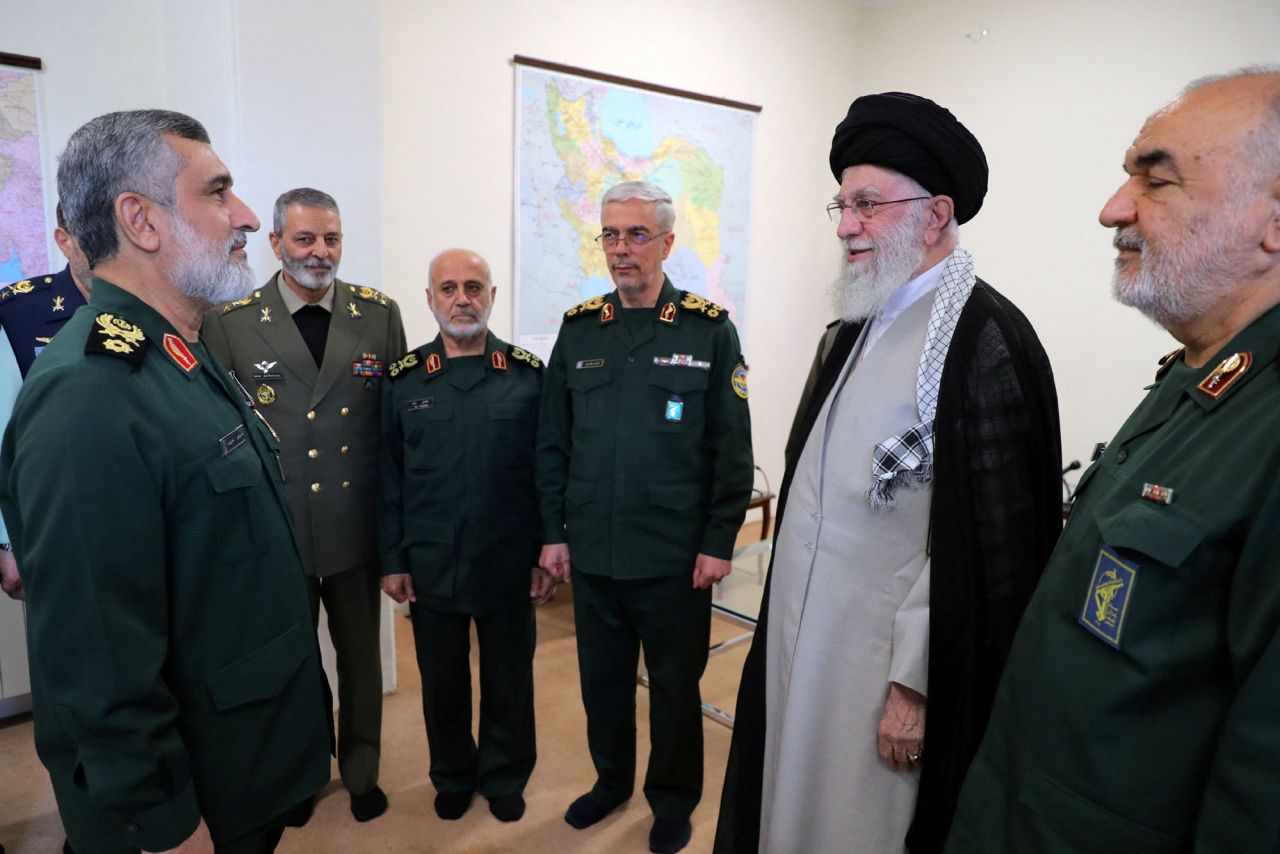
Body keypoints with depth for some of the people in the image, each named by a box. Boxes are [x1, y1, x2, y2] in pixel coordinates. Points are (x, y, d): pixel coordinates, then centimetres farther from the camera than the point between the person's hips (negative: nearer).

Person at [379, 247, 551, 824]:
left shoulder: (528, 375, -3)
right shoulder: (404, 380, 0)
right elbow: (390, 478, 2)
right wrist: (392, 560, 1)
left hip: (509, 565, -1)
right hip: (430, 567, 1)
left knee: (509, 682, 14)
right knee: (442, 684, 17)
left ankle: (505, 778, 38)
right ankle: (453, 777, 41)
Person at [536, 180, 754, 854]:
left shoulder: (710, 330, -5)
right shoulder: (578, 328, 4)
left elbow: (732, 450, -5)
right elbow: (552, 441, 6)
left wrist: (718, 543, -8)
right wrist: (553, 532, 4)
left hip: (675, 556, -3)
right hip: (591, 550, 3)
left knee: (675, 684, 14)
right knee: (602, 676, 19)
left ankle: (673, 799, 37)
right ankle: (611, 778, 43)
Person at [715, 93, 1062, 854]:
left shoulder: (984, 340, -18)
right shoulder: (858, 323, 8)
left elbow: (986, 548, -20)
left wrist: (915, 684, -16)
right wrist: (786, 632, 14)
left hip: (880, 674, -7)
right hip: (802, 650, 8)